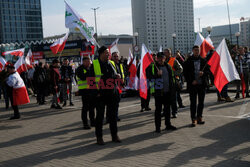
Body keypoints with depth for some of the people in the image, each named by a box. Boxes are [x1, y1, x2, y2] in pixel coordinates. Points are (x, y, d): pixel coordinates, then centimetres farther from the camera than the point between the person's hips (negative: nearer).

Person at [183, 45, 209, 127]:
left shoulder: (203, 60, 8)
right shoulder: (188, 61, 0)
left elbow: (207, 70, 10)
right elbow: (185, 73, -1)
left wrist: (203, 73, -12)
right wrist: (191, 81, -10)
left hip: (202, 84, 3)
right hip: (192, 84, -3)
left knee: (201, 102, 8)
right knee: (193, 102, -2)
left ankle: (199, 117, 20)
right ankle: (193, 119, 4)